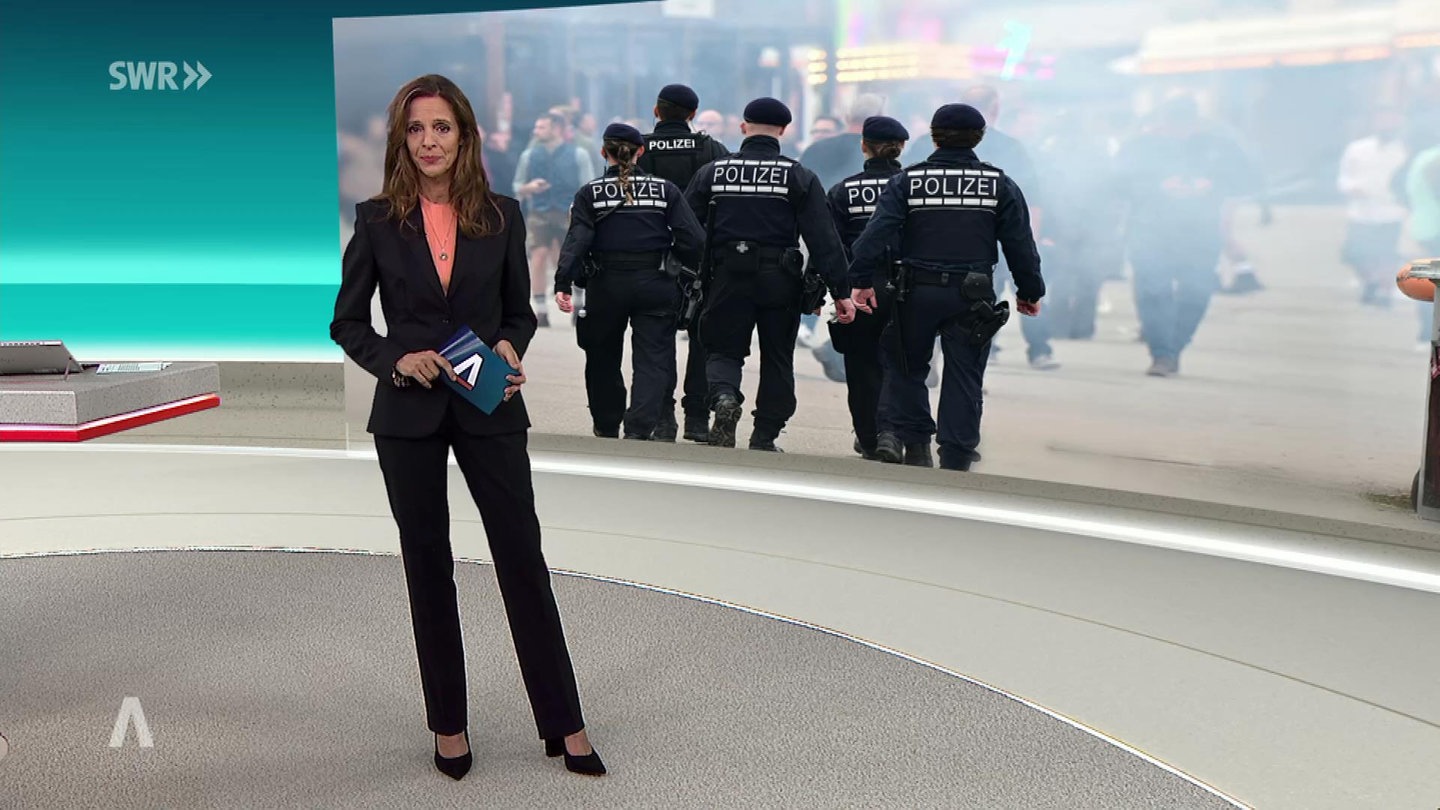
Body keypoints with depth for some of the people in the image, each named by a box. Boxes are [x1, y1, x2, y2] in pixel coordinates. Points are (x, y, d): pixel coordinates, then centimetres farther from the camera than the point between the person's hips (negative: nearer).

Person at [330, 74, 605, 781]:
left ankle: (564, 723, 12)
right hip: (409, 414, 0)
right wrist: (396, 359, -14)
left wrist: (510, 346, -11)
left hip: (490, 409, 0)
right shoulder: (377, 219, 0)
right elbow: (347, 323, 4)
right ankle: (448, 724, 24)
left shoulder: (501, 215, 2)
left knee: (523, 557, 1)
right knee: (428, 564, 9)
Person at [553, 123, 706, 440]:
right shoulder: (665, 189, 4)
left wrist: (563, 284, -17)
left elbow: (577, 240, -11)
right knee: (653, 358, 0)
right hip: (656, 284, 0)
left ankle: (606, 428, 30)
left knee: (603, 358, 18)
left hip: (606, 286, 1)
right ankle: (639, 428, -18)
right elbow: (693, 239, -3)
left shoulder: (590, 193, 2)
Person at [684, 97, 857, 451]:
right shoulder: (799, 177, 1)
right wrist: (840, 291, -5)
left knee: (723, 350, 13)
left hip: (728, 278, 1)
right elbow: (824, 239, -5)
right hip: (780, 280, 0)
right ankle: (764, 439, 15)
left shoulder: (712, 172, 5)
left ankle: (724, 397, -19)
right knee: (777, 360, 13)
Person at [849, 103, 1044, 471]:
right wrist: (1030, 291, 14)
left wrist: (862, 281, -5)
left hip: (917, 292, 0)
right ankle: (955, 460, 9)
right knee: (964, 378, 7)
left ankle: (896, 431, 1)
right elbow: (1020, 244, 5)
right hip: (973, 297, 0)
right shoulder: (1000, 185, 3)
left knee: (906, 366, 17)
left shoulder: (906, 181, 1)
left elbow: (876, 234, -8)